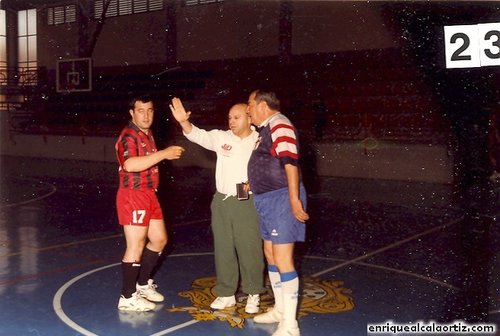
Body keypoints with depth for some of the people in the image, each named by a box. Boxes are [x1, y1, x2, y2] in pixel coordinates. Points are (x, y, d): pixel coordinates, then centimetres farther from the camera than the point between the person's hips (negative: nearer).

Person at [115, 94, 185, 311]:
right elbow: (130, 165, -34)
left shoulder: (147, 135, 14)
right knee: (136, 246, -5)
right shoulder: (128, 136, -16)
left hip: (149, 195, 9)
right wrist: (163, 154, -33)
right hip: (133, 195, -9)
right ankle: (128, 297, 5)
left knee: (159, 240, 16)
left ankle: (143, 284, 31)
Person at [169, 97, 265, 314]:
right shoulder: (222, 137, 3)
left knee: (249, 250, 2)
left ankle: (253, 294, 20)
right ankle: (226, 294, 24)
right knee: (223, 249, 11)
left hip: (248, 204, -3)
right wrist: (184, 121, -29)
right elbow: (199, 135, -11)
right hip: (222, 201, 3)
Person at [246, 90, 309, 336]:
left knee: (282, 259, -9)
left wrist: (294, 200, -27)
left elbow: (290, 162, -22)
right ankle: (280, 310, 31)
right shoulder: (266, 129, 16)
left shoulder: (279, 124, -14)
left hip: (282, 198, -10)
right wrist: (255, 184, 18)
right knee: (270, 255, 16)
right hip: (268, 200, 11)